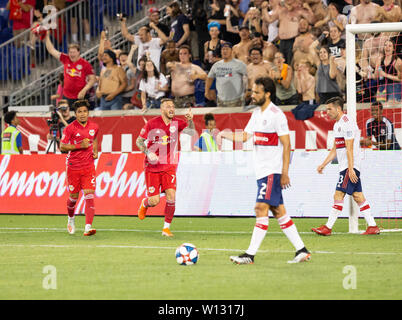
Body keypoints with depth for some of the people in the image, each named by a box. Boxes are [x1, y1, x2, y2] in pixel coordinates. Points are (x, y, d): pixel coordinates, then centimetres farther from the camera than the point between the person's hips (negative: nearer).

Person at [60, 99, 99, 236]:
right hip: (73, 167, -2)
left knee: (89, 196, -13)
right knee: (74, 197, 9)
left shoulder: (94, 126, 4)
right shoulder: (70, 128, -8)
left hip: (89, 167, 2)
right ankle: (71, 218, 40)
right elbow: (62, 147, -6)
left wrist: (95, 151, 8)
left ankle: (88, 227, -20)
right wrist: (80, 146, -16)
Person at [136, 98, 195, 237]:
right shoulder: (152, 123, -7)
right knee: (154, 201, -4)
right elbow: (139, 141, -1)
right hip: (152, 167, -2)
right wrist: (148, 153, -18)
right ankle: (144, 203, 34)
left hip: (169, 167, 2)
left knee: (171, 197, -14)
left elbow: (191, 132, -19)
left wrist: (190, 121, -39)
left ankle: (166, 228, 3)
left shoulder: (177, 123, -2)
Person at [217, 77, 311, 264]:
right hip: (262, 171, 9)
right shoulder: (257, 113, 14)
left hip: (273, 171, -9)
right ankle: (302, 251, 12)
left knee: (261, 208, -12)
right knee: (278, 212, 8)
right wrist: (224, 134, 3)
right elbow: (245, 136, 20)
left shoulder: (276, 115, -12)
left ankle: (250, 255, -14)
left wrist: (285, 173, -17)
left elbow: (286, 144, -13)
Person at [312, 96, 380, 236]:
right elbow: (335, 149, 25)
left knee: (338, 195, -10)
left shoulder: (347, 122, -13)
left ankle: (328, 228, -11)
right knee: (358, 196, 8)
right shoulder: (337, 124, 19)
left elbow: (349, 148, -19)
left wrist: (350, 169, -23)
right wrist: (323, 165, 22)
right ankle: (373, 226, 8)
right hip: (344, 167, 10)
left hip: (350, 167, -10)